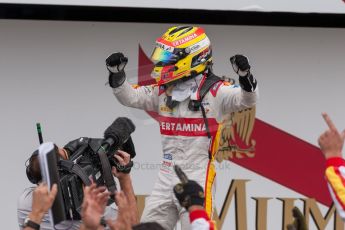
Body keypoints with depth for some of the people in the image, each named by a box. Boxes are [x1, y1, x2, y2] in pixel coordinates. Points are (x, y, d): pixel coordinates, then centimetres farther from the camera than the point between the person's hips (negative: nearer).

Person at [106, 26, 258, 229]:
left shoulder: (215, 91, -8)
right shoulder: (163, 92, 10)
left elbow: (247, 99, -18)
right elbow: (130, 96, 13)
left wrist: (245, 76, -37)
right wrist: (117, 75, -3)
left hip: (198, 176, -6)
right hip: (167, 176, 7)